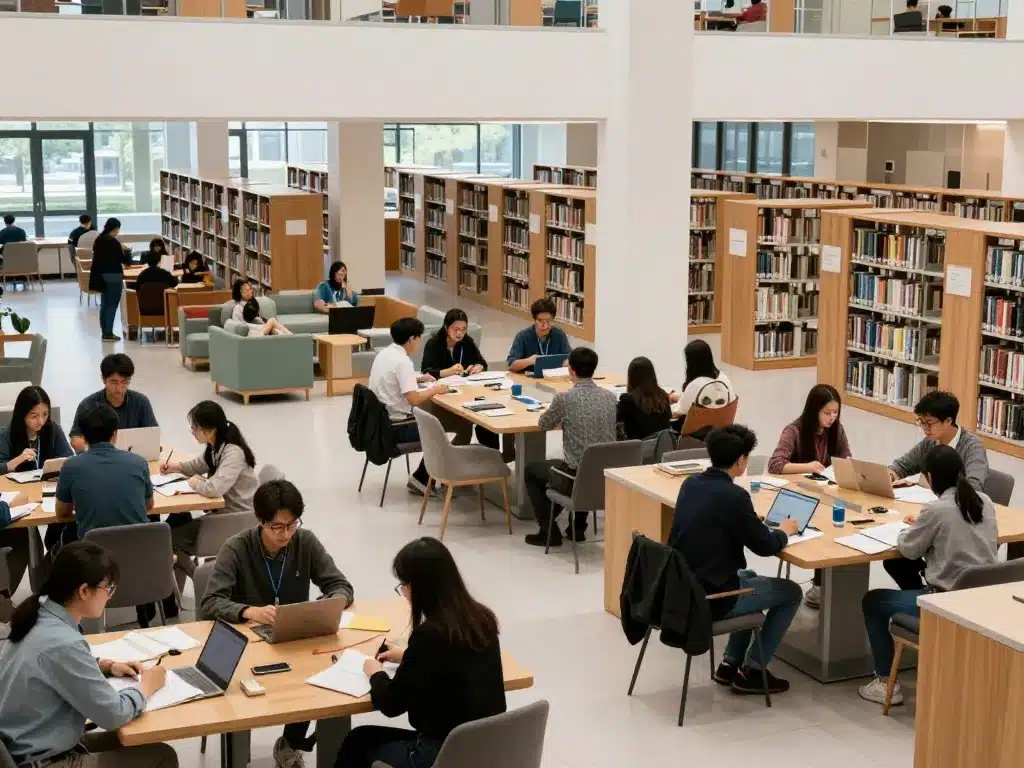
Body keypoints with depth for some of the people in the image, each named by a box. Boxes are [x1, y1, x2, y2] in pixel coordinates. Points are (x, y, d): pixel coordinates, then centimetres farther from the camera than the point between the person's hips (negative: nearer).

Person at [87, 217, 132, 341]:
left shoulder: (98, 240, 6)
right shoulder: (113, 242, -17)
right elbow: (123, 259, -14)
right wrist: (128, 253, 7)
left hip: (101, 275, 8)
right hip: (113, 276, -8)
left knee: (104, 304, 13)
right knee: (112, 305, -3)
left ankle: (104, 332, 17)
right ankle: (108, 333, -3)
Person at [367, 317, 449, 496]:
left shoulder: (384, 353, 7)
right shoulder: (403, 361, -21)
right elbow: (414, 399, -27)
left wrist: (417, 379, 16)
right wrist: (434, 389, -10)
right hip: (394, 427, -9)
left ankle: (425, 478, 23)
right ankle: (421, 479, 11)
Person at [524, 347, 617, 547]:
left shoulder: (564, 398, -15)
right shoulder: (611, 397, 0)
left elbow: (544, 424, 4)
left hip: (576, 478, -5)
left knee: (531, 470, 24)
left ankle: (549, 532, 22)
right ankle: (578, 527, 39)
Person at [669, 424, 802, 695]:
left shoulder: (690, 484, 4)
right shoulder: (734, 495, -20)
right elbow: (765, 546, -11)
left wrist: (751, 521, 21)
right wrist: (784, 531, 9)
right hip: (708, 597, -8)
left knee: (750, 578, 34)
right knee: (791, 592, 11)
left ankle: (730, 663, 32)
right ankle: (752, 671, 16)